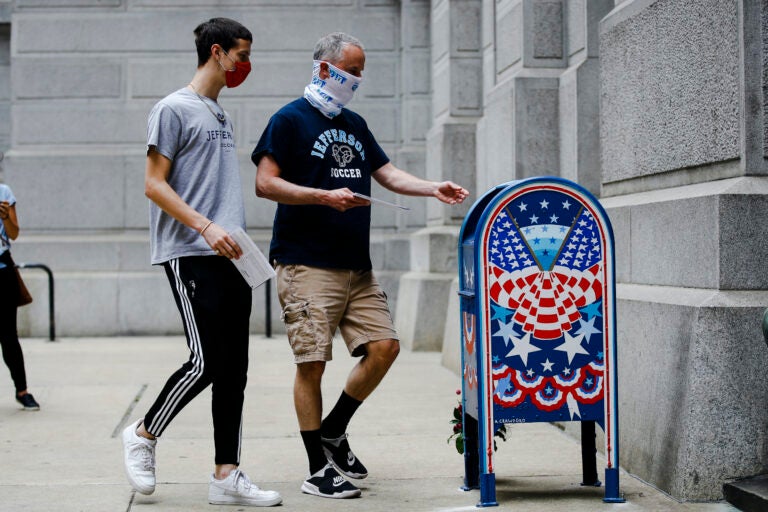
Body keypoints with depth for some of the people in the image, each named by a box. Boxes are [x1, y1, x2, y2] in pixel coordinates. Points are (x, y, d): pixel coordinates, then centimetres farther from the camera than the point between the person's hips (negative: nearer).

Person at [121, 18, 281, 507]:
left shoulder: (221, 115, 22)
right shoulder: (175, 109, -2)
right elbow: (154, 184, -9)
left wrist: (238, 237, 15)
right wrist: (205, 228, -18)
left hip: (230, 258, 8)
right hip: (190, 255, -8)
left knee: (234, 368, 3)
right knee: (206, 361, -12)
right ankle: (144, 434, 10)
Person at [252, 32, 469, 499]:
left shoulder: (355, 125, 19)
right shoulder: (291, 120, -3)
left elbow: (387, 172, 15)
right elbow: (265, 183, -10)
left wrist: (433, 189, -2)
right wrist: (326, 197, -17)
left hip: (357, 267, 7)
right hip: (307, 264, -7)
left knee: (385, 346, 0)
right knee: (312, 364, -6)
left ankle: (333, 432, 19)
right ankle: (318, 470, 3)